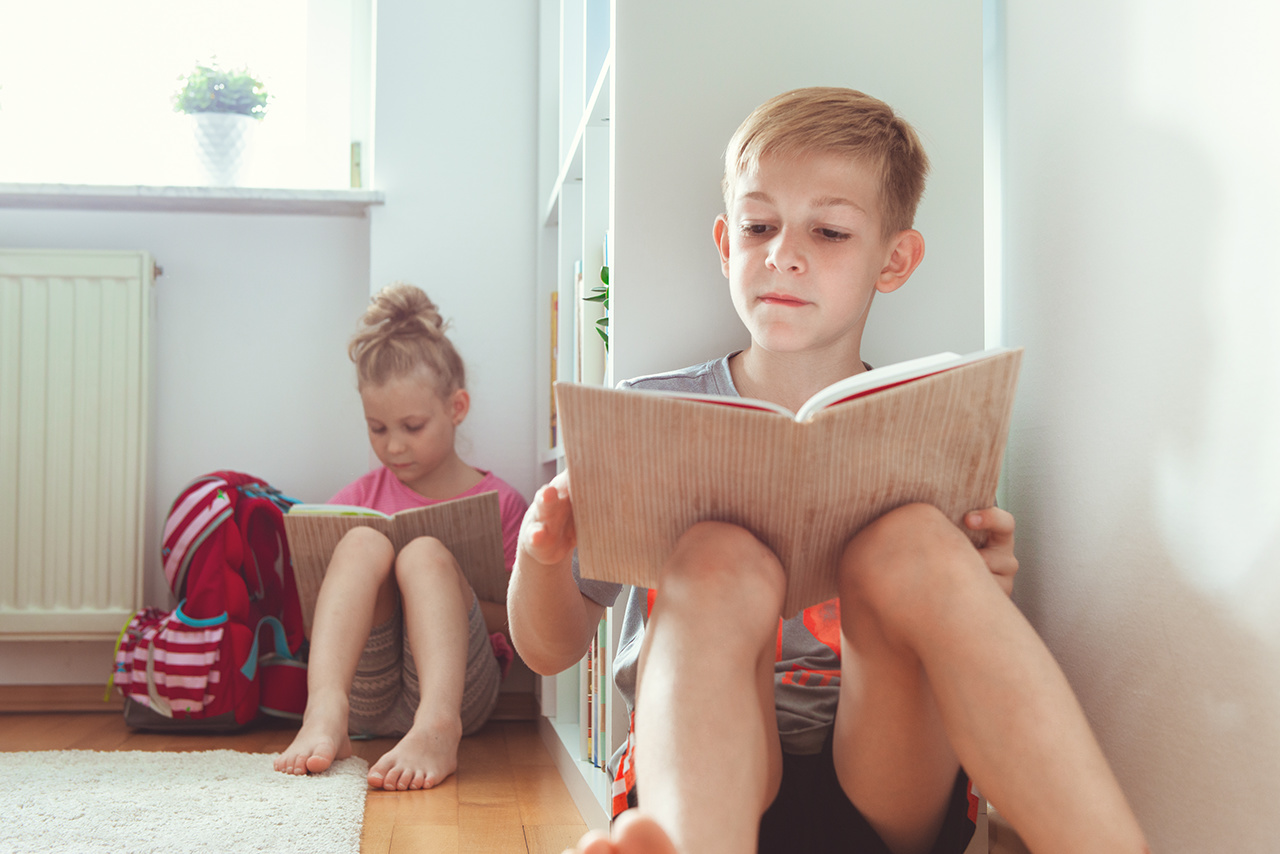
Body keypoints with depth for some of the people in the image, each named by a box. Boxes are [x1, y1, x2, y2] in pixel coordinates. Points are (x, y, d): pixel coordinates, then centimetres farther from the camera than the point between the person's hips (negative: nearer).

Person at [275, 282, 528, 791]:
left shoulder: (500, 503, 9)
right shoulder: (359, 499, 16)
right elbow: (315, 594, 14)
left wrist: (443, 603, -12)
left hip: (459, 686, -2)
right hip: (364, 691, 2)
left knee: (425, 554, -26)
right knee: (363, 541, -21)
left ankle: (439, 728, -49)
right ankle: (324, 712, -44)